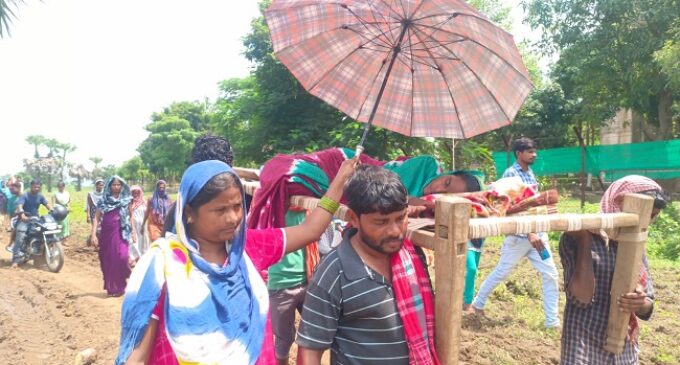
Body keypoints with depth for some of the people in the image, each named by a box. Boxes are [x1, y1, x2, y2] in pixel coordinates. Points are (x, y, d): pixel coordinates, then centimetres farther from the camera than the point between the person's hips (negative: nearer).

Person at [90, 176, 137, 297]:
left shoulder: (126, 200, 5)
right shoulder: (103, 200, 4)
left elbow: (131, 217, 10)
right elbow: (97, 218, 1)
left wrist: (134, 232, 5)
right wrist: (93, 234, -8)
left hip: (121, 233, -1)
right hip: (106, 233, 1)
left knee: (121, 257, -17)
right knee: (108, 260, 5)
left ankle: (119, 286, 0)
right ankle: (110, 287, 19)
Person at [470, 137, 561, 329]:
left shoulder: (530, 173, 11)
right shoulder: (510, 174, -13)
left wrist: (539, 231, 14)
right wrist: (529, 233, -24)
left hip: (538, 231, 7)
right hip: (519, 235, -7)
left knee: (551, 274, 3)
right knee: (501, 273, 7)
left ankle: (552, 321, 12)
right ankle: (478, 303, 28)